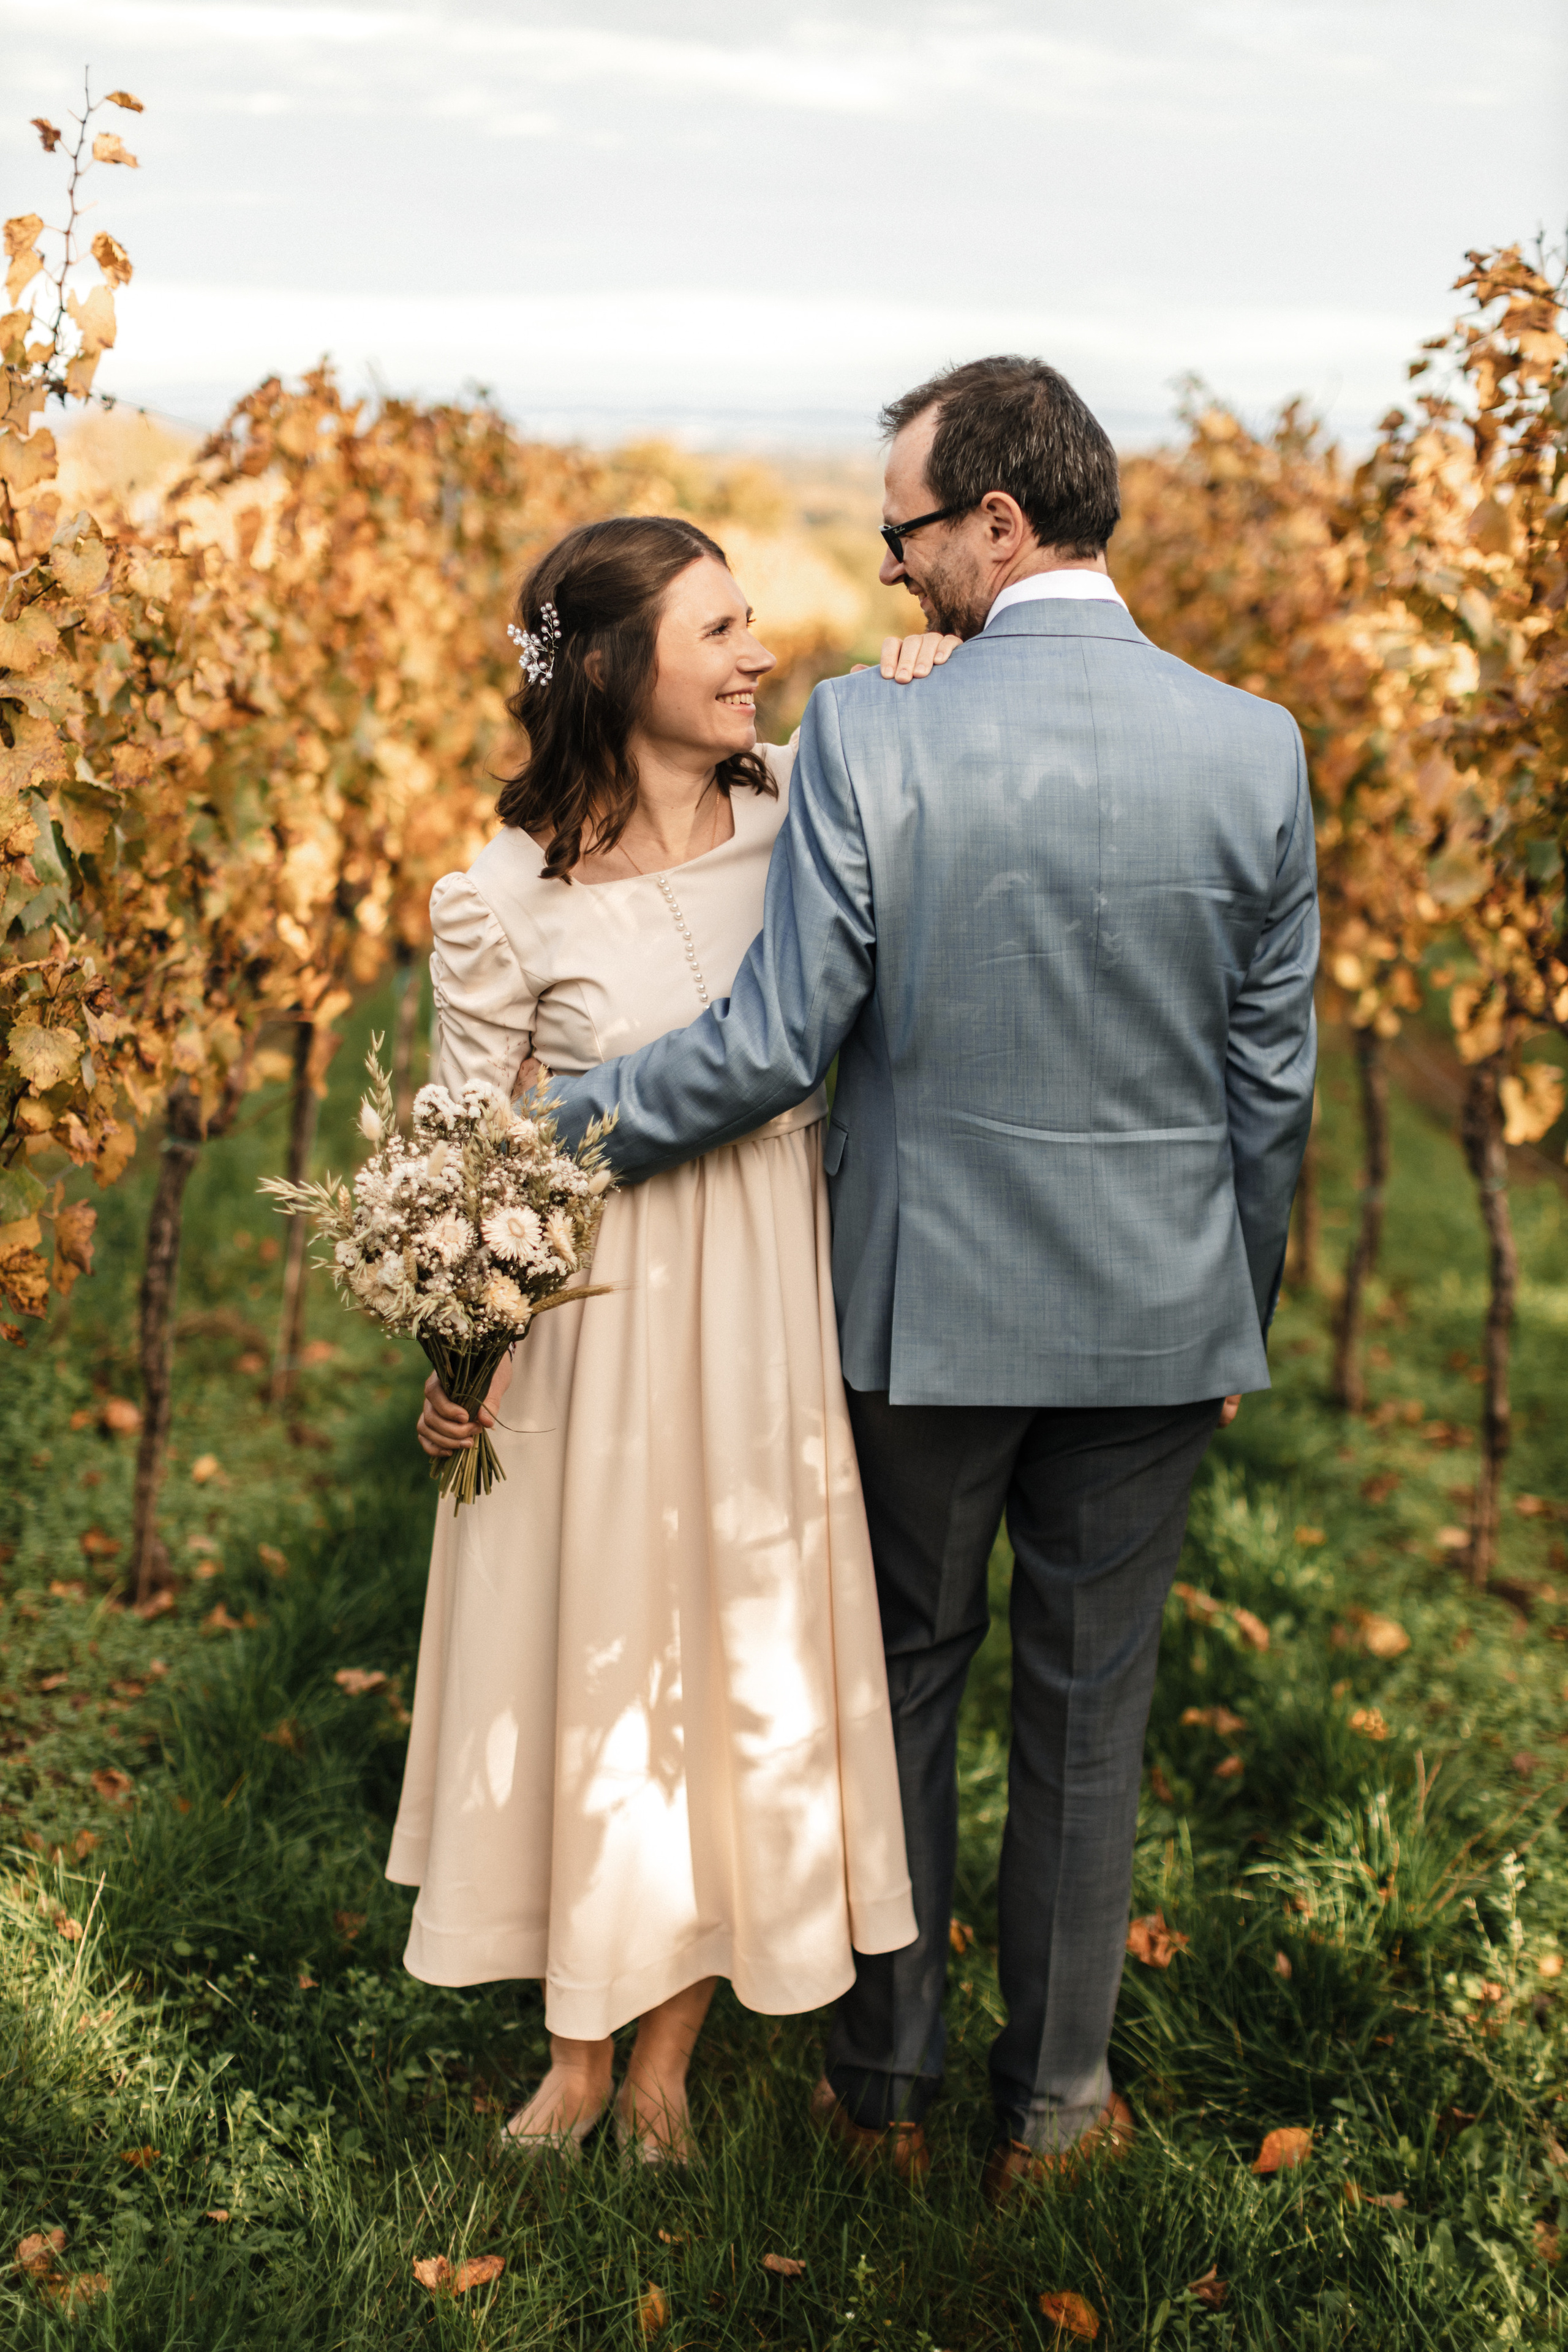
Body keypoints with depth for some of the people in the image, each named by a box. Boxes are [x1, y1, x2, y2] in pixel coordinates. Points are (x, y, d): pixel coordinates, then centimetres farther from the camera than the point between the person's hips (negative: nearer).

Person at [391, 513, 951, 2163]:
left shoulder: (803, 806, -4)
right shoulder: (506, 900, -12)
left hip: (774, 1317, 3)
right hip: (597, 1318, -3)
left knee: (750, 1660, 12)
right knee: (590, 1663, 11)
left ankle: (665, 2069, 32)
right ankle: (576, 2058, 34)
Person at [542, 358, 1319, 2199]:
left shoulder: (870, 740, -16)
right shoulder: (1255, 751, -7)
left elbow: (771, 1046, -16)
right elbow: (1270, 1084, 0)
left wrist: (541, 1131, -3)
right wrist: (1241, 1320, 14)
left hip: (928, 1304, -1)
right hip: (1152, 1316, 2)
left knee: (900, 1687, 17)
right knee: (1088, 1711, 15)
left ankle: (881, 2086, 31)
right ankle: (1054, 2103, 29)